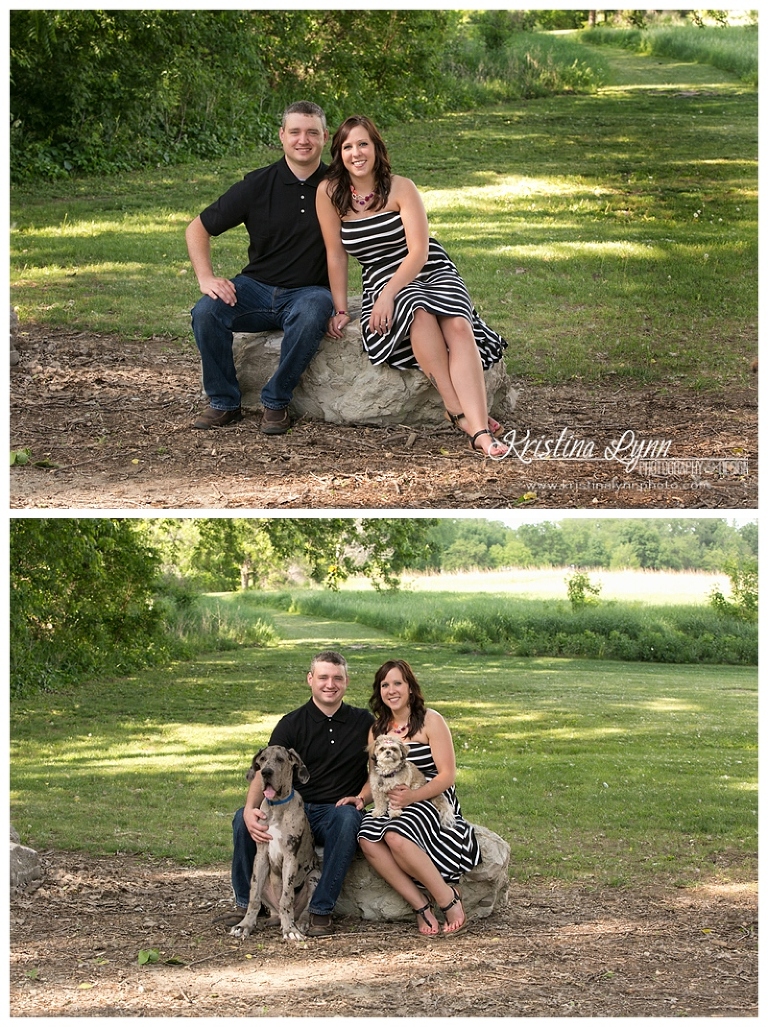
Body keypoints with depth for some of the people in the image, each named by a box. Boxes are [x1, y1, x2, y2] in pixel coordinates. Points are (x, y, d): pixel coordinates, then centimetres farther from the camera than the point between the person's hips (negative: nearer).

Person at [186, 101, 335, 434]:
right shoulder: (258, 185, 0)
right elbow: (197, 228, 6)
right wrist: (206, 277, -11)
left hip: (308, 291, -2)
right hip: (256, 287, 2)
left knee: (310, 316, -37)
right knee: (205, 312, -26)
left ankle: (275, 403, -20)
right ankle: (224, 403, -9)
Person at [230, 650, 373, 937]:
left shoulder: (363, 722, 8)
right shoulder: (291, 724, 5)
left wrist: (362, 797, -6)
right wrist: (250, 809, -26)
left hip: (335, 811, -1)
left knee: (347, 818, -37)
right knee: (242, 819, -25)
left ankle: (321, 910, -29)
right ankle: (247, 905, -9)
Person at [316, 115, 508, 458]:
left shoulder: (401, 188, -6)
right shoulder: (329, 193, -2)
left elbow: (418, 251, -12)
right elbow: (336, 255, 1)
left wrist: (387, 295, -24)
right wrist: (340, 310, -4)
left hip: (433, 272, 0)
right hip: (382, 280, 0)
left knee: (458, 326, -31)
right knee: (420, 311, -36)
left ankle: (479, 429, -45)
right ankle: (457, 411, -36)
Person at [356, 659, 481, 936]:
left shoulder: (430, 721, -3)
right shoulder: (378, 729, 15)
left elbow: (447, 775, -8)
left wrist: (412, 795, -22)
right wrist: (360, 797, -4)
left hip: (434, 801, -5)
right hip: (392, 805, 5)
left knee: (395, 836, -35)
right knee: (367, 838, -28)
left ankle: (448, 898, -18)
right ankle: (420, 904, -22)